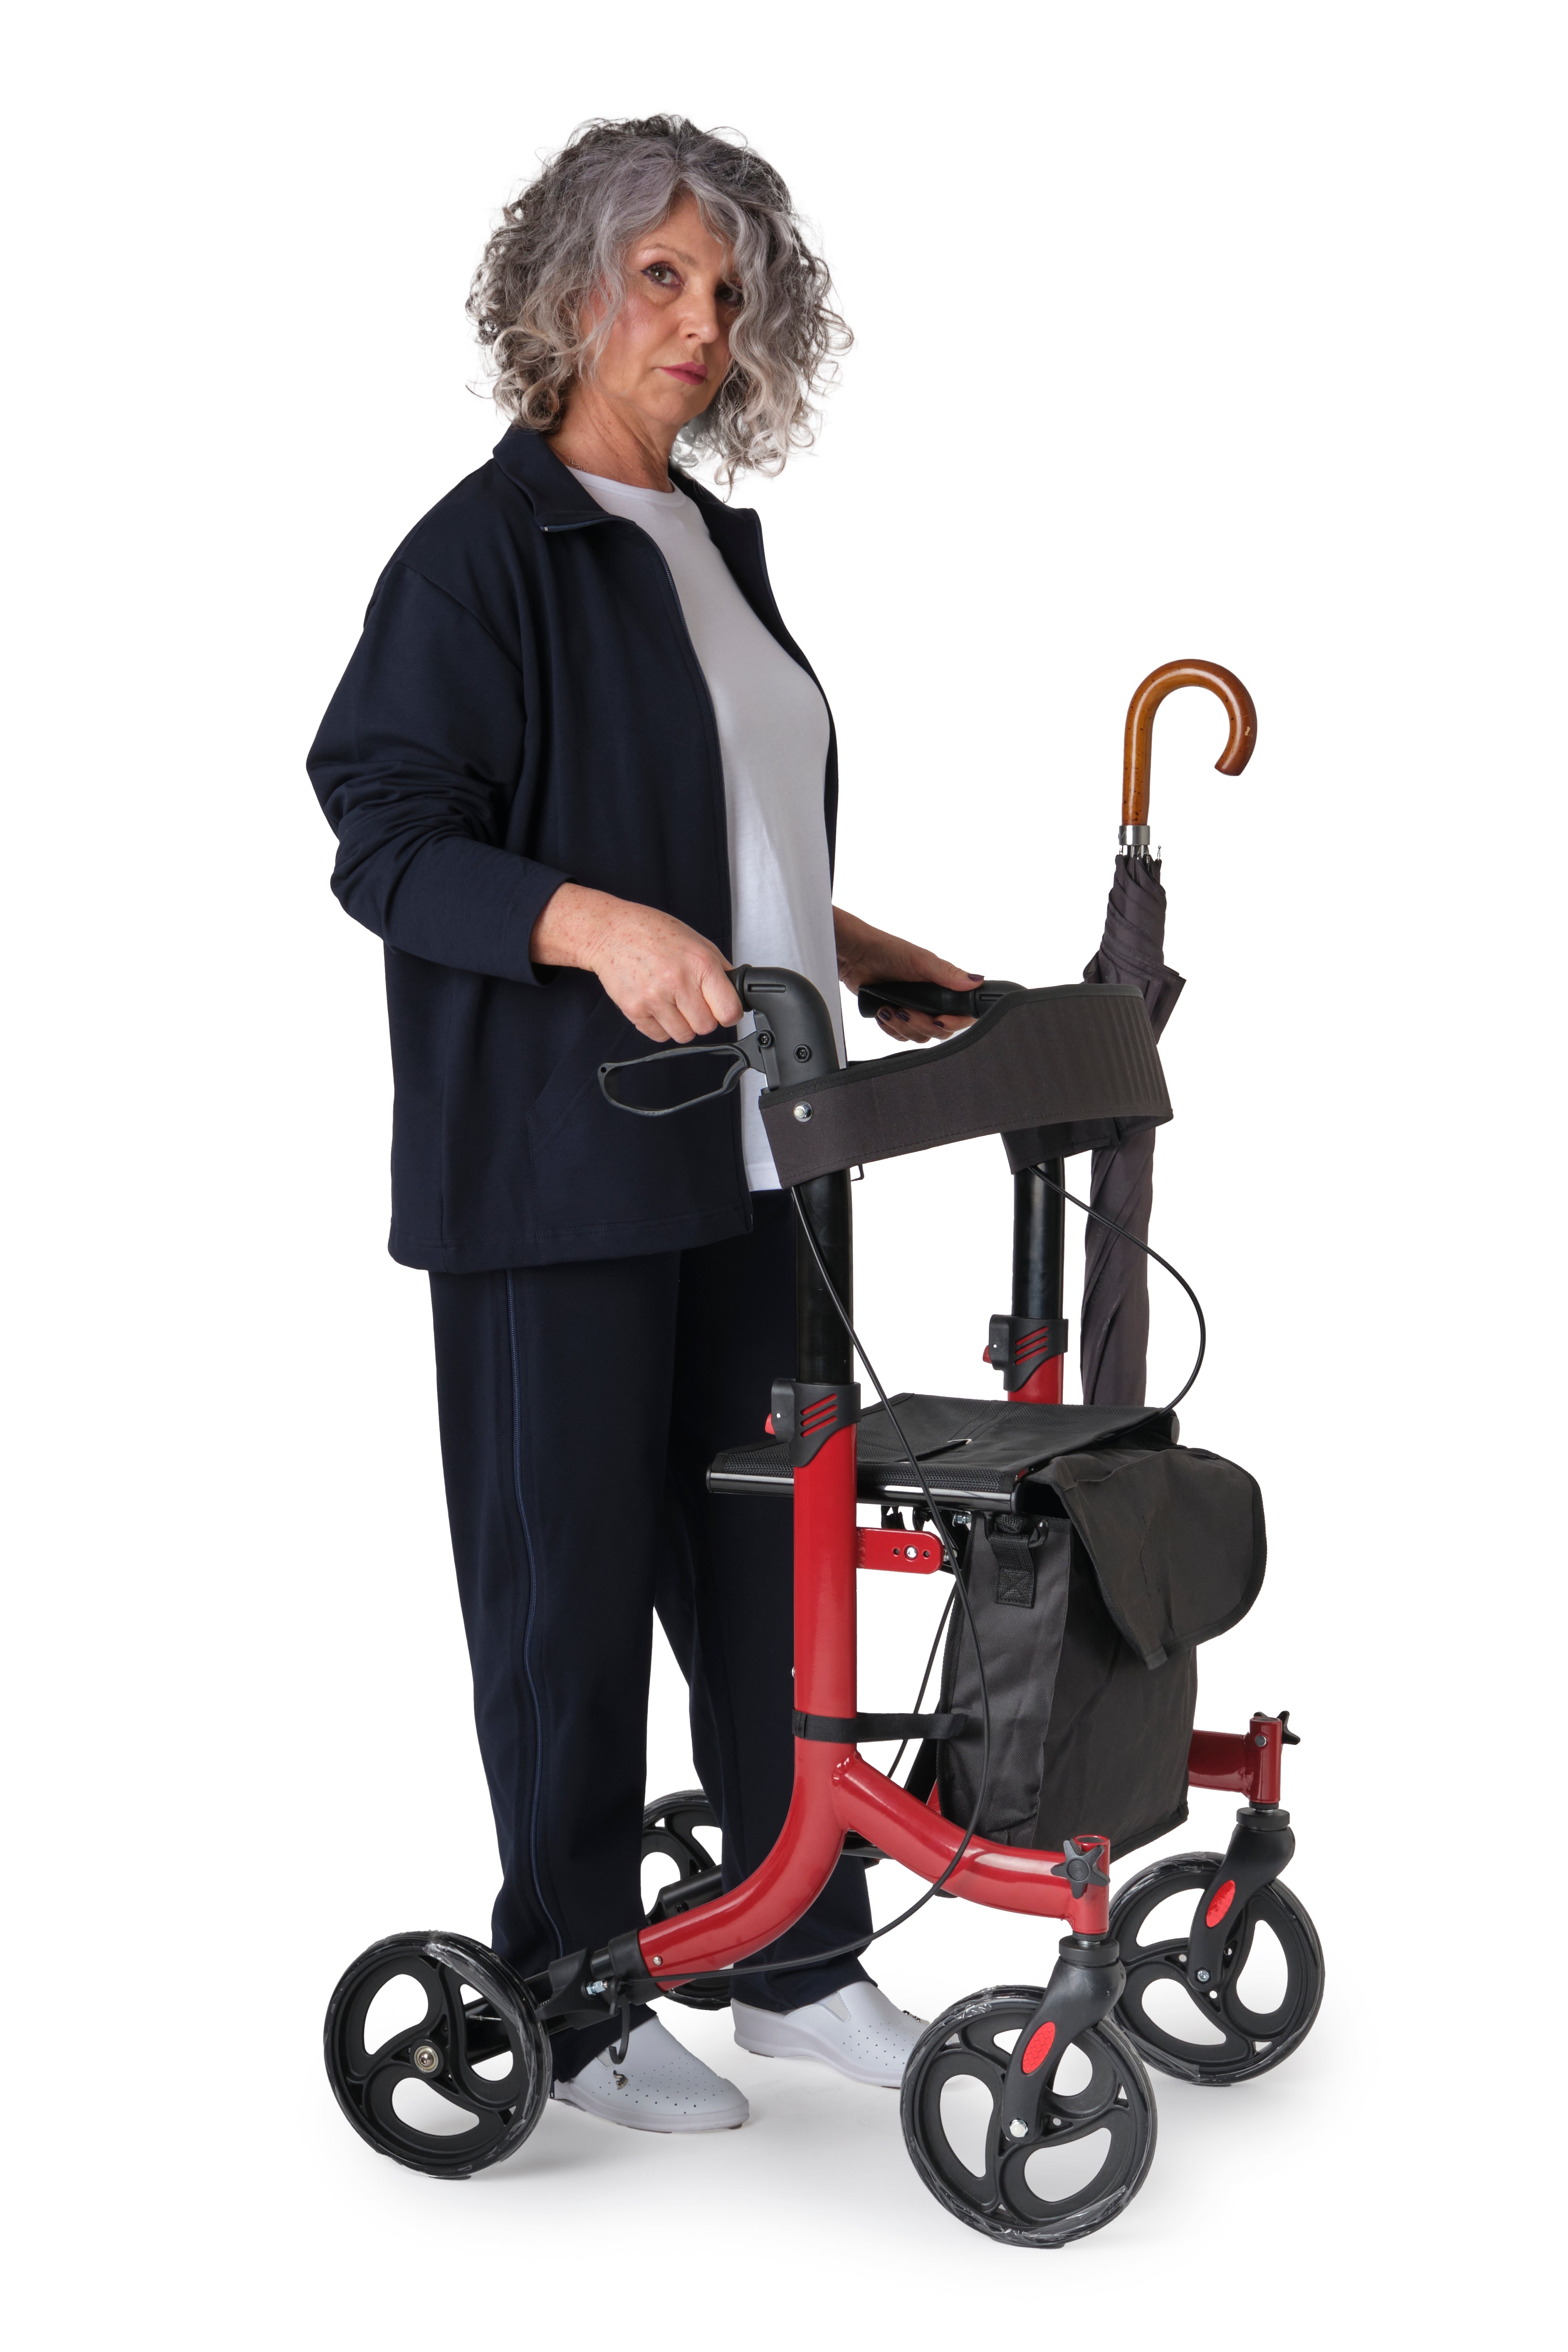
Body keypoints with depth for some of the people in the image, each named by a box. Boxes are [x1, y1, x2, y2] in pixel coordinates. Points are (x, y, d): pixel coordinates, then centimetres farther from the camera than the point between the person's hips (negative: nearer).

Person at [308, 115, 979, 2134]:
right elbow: (385, 841, -16)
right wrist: (597, 924, -28)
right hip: (555, 1159, -8)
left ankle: (801, 1965, 25)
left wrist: (852, 954, 18)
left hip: (745, 1149, 8)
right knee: (575, 1576, 2)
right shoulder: (486, 549, -9)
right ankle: (572, 2001, 18)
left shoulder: (711, 543, 15)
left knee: (777, 1554, 12)